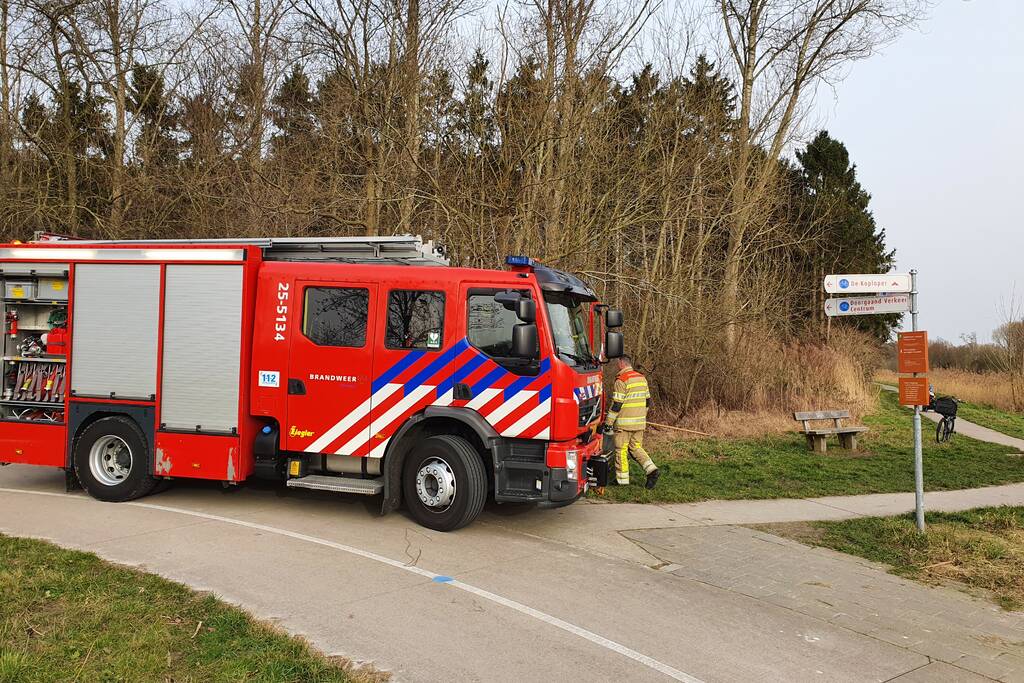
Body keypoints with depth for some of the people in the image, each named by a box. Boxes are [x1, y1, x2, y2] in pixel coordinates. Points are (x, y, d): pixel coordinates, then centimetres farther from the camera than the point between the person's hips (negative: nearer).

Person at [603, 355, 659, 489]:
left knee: (621, 450, 3)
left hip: (624, 423, -7)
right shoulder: (642, 378, 11)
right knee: (636, 448, 15)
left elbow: (617, 404, -16)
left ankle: (622, 479, 8)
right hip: (639, 422, 7)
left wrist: (608, 422, -11)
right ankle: (651, 470, -1)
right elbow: (648, 401, 16)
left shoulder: (621, 380, -14)